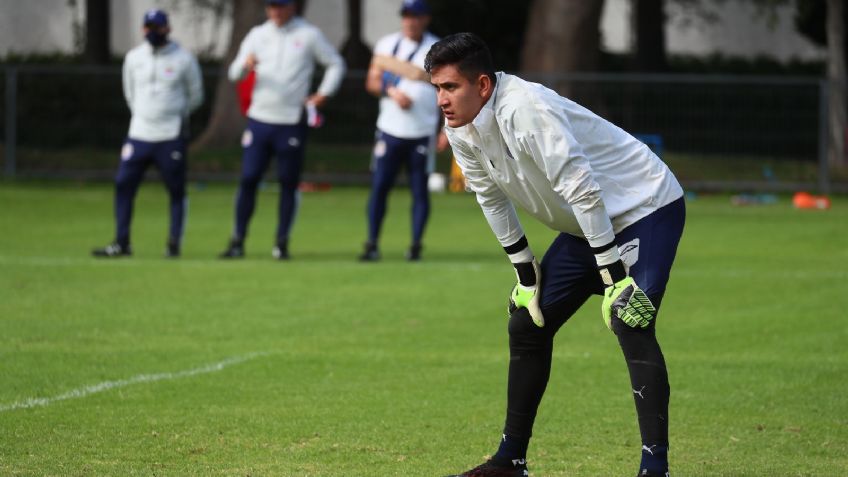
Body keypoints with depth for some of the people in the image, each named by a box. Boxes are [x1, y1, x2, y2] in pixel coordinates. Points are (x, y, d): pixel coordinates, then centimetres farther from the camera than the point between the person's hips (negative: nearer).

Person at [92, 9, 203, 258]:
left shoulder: (184, 59, -1)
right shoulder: (134, 58, 8)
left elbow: (195, 96, 9)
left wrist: (176, 115, 8)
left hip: (172, 137, -3)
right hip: (139, 134, 3)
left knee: (176, 190, -2)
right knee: (123, 184, -3)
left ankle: (174, 243, 7)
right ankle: (121, 243, 2)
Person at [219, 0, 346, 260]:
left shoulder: (309, 35, 2)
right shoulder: (258, 34, 9)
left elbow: (335, 64, 8)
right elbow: (234, 73, 3)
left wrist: (323, 94, -3)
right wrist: (245, 64, -19)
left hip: (292, 122, -2)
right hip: (259, 119, 2)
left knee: (288, 183, 1)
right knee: (248, 179, -2)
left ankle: (282, 243, 9)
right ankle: (237, 241, 3)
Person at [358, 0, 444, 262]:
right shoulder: (387, 44, 7)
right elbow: (372, 82, 7)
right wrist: (392, 92, -13)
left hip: (422, 133, -1)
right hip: (390, 130, 1)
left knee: (420, 190, 1)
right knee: (379, 186, -3)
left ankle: (415, 245, 8)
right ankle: (372, 244, 0)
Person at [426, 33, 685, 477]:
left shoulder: (525, 109, -32)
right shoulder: (461, 130, -6)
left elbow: (582, 191, -32)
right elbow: (492, 198, 10)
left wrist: (614, 276, -31)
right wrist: (525, 273, 10)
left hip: (647, 210, -9)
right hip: (584, 226, 9)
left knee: (630, 325, -26)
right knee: (527, 325, 9)